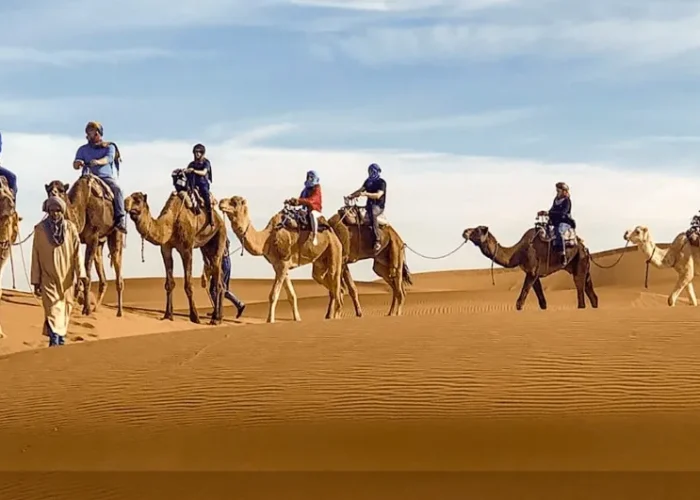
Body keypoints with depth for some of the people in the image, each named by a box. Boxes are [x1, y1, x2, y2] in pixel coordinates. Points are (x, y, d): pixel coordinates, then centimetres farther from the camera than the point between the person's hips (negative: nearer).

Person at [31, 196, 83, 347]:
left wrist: (80, 276, -9)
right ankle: (54, 341, -23)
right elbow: (35, 256, 2)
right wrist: (35, 281, 2)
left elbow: (77, 253, -1)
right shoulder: (40, 229, -2)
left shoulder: (70, 228, 0)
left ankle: (61, 338, 23)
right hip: (48, 278, -2)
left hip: (67, 278, 2)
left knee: (65, 309, 9)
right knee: (52, 308, -13)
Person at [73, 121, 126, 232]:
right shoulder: (83, 149, 20)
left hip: (106, 177, -2)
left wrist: (98, 162, -31)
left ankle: (120, 218, -38)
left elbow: (108, 159, -8)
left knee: (117, 189, -32)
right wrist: (78, 163, -18)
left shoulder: (109, 147, 12)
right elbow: (75, 165, 9)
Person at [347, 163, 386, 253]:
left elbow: (378, 195, -20)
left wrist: (366, 194, -31)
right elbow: (360, 190, 11)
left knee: (372, 214, -40)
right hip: (369, 205, 9)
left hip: (378, 206, -9)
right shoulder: (368, 181, 15)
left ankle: (378, 241, -45)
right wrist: (351, 195, -6)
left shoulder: (381, 182, -6)